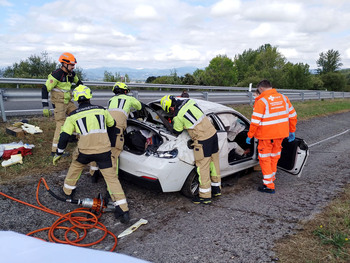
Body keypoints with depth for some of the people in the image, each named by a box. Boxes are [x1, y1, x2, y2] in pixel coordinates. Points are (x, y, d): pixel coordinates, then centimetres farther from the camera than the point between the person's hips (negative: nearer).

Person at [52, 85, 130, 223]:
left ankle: (67, 191, 48)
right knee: (111, 177, 2)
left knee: (75, 167, 30)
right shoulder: (101, 110, 10)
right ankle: (123, 210, -2)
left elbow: (64, 136, 7)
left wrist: (58, 153, 20)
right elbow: (112, 125, 25)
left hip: (85, 151, 0)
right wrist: (109, 141, 43)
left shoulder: (73, 115, 7)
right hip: (104, 150, 0)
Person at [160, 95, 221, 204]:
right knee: (214, 163, 19)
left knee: (203, 167, 2)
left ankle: (205, 196, 13)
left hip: (203, 140, -8)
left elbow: (177, 132, 4)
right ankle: (216, 189, 35)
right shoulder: (190, 101, 6)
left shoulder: (178, 116, -13)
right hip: (213, 133, 9)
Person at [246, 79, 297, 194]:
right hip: (281, 134, 7)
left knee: (265, 159, 5)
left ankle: (269, 185, 8)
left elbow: (255, 122, -18)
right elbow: (292, 115, 10)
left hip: (266, 135, -6)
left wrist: (250, 136, -8)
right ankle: (272, 177, 37)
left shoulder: (261, 101, -15)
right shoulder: (283, 98, 5)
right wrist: (292, 131, 18)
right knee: (274, 156, 22)